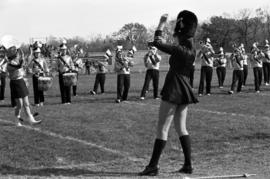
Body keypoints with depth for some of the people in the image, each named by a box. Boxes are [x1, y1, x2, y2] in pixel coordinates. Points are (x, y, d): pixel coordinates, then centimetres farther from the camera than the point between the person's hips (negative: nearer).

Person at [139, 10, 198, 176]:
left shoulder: (180, 50, -18)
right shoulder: (192, 49, 6)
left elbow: (158, 44, -15)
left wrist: (161, 24, -4)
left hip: (173, 92, -8)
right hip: (184, 90, 8)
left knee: (162, 129, -4)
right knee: (181, 128, 14)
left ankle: (153, 166, -3)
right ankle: (188, 165, 14)